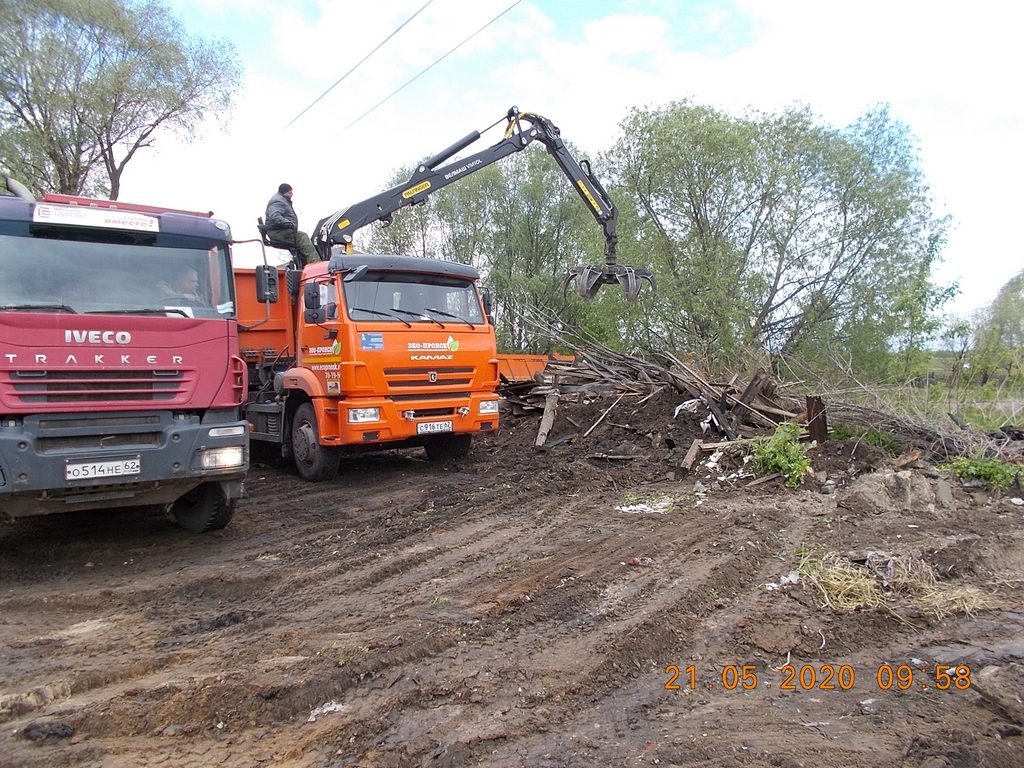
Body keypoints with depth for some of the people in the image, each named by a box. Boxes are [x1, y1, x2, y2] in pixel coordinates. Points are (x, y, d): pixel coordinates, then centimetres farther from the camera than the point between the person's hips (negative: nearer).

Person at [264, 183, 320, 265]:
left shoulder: (283, 200, 24)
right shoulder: (278, 201, -12)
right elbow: (274, 216, -30)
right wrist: (289, 223, -37)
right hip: (278, 232, -11)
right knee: (302, 237, -20)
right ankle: (314, 262, -27)